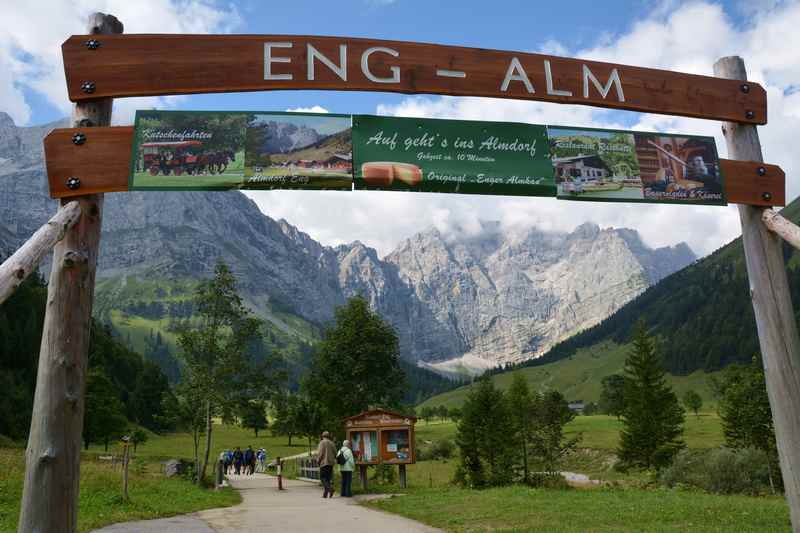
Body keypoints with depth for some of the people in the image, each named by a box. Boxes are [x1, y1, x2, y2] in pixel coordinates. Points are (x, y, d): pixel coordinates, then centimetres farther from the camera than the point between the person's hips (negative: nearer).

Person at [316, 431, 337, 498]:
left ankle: (330, 488, -23)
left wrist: (318, 460, 0)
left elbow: (320, 453, -12)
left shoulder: (322, 442, -7)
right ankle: (325, 494, 9)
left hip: (324, 462, -6)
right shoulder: (332, 443, 10)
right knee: (328, 478, 10)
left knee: (323, 477, -3)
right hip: (331, 463, 6)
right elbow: (335, 453, 9)